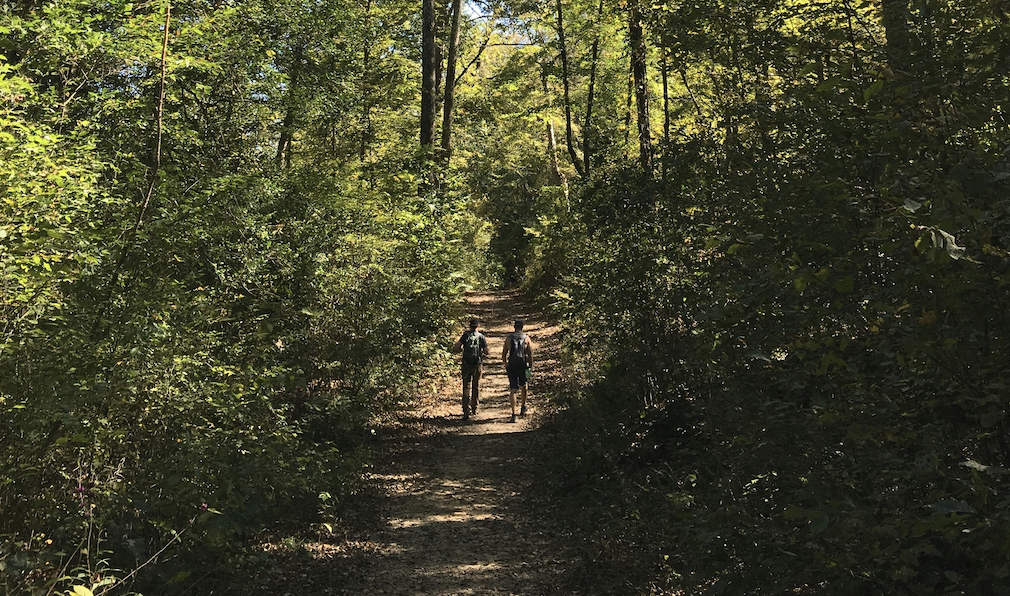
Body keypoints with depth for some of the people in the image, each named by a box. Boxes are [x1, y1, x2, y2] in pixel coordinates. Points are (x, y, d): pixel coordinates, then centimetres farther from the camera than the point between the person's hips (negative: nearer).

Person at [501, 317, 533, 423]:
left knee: (513, 390, -2)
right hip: (523, 366, 0)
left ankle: (513, 413, -13)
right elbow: (530, 354, -1)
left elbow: (504, 354, 5)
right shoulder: (526, 338, 0)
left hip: (511, 366, 0)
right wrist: (531, 367, 5)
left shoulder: (509, 338, 3)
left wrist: (505, 365, 18)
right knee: (523, 386, 24)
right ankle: (523, 407, 36)